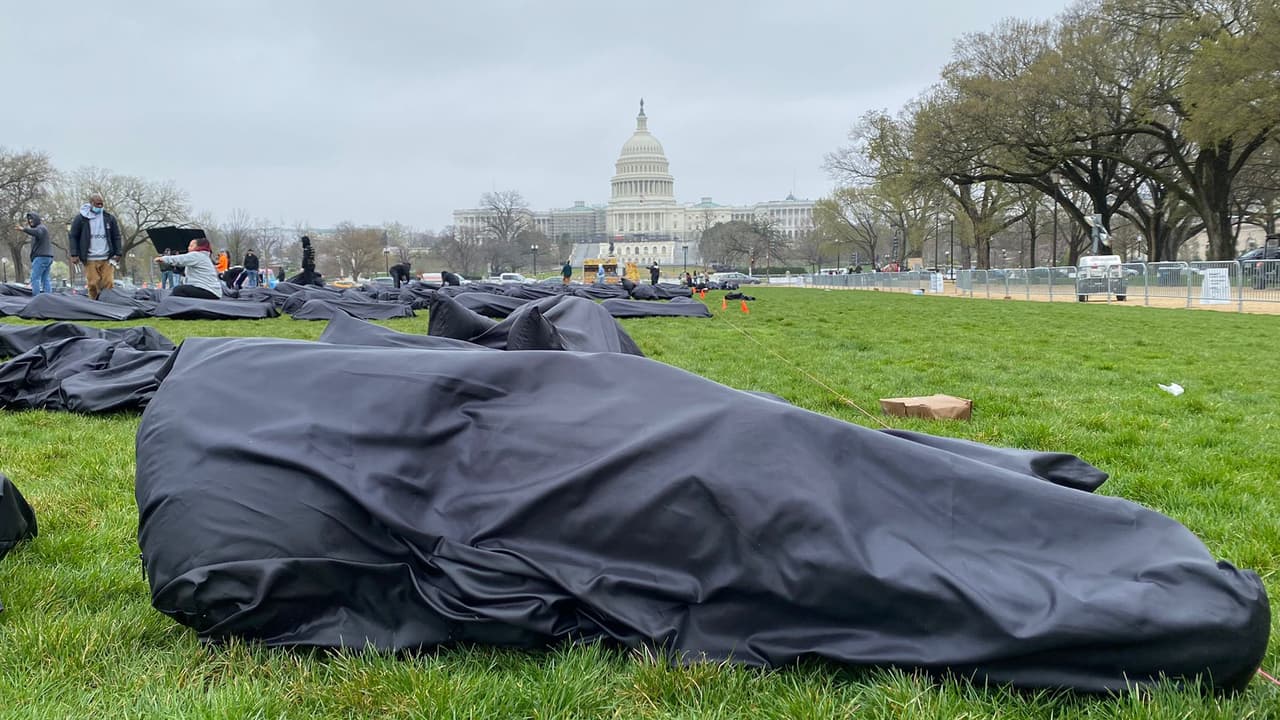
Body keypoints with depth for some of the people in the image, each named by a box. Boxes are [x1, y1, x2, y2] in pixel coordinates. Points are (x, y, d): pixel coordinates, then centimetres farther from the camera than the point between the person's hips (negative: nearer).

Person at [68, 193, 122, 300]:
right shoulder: (81, 218, 5)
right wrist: (74, 255, -2)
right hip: (90, 260, -1)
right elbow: (73, 237, 7)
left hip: (107, 259, 1)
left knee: (109, 283, -7)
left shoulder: (109, 218, 11)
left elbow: (116, 237, 14)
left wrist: (117, 253, 5)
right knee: (93, 285, -6)